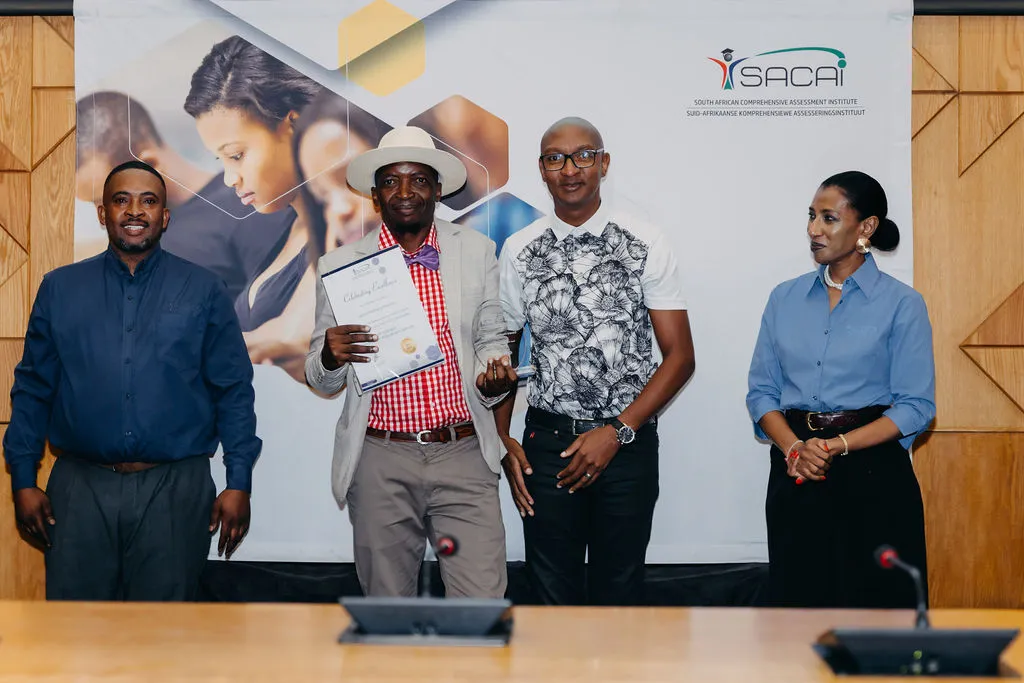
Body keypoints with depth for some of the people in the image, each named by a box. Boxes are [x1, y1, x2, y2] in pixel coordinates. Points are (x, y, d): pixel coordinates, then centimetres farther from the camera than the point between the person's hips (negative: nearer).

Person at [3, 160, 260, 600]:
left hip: (175, 488, -1)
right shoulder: (60, 289, 9)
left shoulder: (203, 291, 5)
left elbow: (234, 391, 3)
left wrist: (238, 482, -3)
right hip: (80, 489, 1)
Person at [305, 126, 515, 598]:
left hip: (463, 457, 0)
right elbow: (320, 380, 8)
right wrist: (329, 357, -15)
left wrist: (494, 379, -8)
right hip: (380, 462, 0)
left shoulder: (477, 252, 6)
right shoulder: (339, 265, 4)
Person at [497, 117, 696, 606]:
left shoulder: (645, 245, -2)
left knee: (619, 592, 7)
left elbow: (680, 356, -3)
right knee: (552, 593, 7)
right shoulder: (520, 251, 4)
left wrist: (616, 433, -12)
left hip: (628, 442, -1)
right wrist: (502, 442, -2)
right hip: (547, 442, 1)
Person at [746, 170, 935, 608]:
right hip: (795, 475, 3)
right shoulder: (785, 299, 10)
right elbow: (761, 391, 6)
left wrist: (837, 446, -17)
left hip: (872, 473, -3)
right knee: (797, 598, 7)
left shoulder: (901, 304, -2)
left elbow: (916, 406, -7)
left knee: (874, 599, 1)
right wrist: (793, 449, -12)